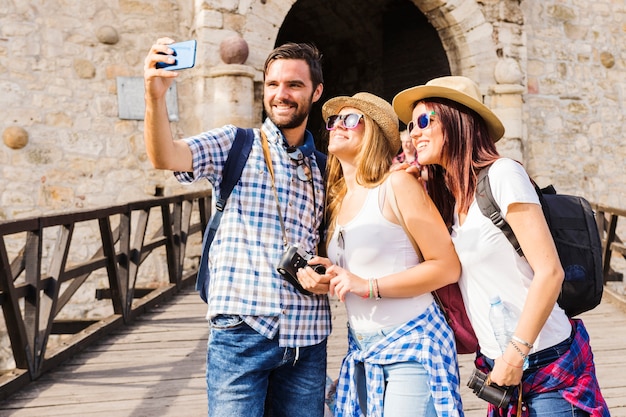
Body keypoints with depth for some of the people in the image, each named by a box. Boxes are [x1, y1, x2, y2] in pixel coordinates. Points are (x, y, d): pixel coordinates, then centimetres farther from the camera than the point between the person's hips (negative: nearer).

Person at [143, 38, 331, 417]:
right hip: (241, 333, -3)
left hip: (307, 338, 4)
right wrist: (156, 96, -35)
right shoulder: (235, 145, 1)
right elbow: (166, 157, -18)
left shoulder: (324, 168, 12)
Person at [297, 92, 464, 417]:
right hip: (361, 352, 7)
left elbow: (448, 267, -15)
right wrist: (319, 277, 0)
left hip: (412, 344, -7)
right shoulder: (338, 201, 9)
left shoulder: (396, 184, -11)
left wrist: (369, 286, -19)